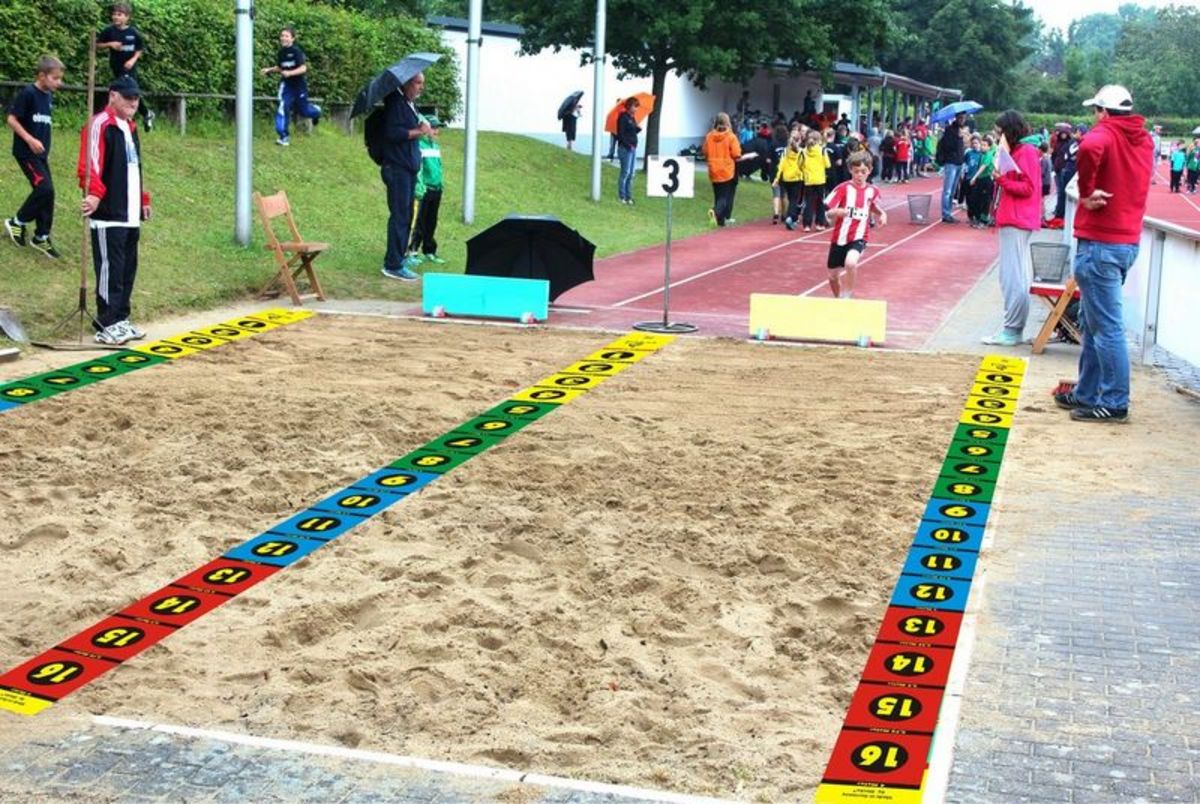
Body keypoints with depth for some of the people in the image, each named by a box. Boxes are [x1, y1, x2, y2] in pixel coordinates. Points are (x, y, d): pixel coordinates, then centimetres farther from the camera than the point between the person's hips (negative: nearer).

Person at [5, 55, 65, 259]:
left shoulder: (49, 97, 8)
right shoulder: (28, 93, -15)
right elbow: (11, 119, -15)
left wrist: (44, 146, 17)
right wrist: (30, 140, -20)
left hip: (41, 153, 8)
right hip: (26, 152, -8)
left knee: (46, 192, 7)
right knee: (44, 189, -15)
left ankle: (41, 237, 19)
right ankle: (17, 223, 4)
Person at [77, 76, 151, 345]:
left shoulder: (130, 128, 20)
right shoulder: (99, 125, -10)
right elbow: (90, 165, -22)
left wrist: (143, 199, 26)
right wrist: (94, 193, -36)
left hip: (130, 215, 9)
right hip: (108, 214, -9)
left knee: (128, 270, 12)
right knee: (110, 270, -7)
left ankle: (121, 320, 20)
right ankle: (106, 326, -3)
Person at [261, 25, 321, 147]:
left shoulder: (296, 51, -16)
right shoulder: (281, 52, 3)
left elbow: (303, 68, -22)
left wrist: (289, 73, -34)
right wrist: (270, 70, 1)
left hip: (299, 85, -4)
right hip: (286, 84, 4)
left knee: (302, 110, 9)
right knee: (283, 107, -15)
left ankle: (316, 111, 46)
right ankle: (284, 137, -13)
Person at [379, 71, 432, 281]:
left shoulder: (409, 104, 17)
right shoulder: (396, 103, -13)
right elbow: (392, 132, -24)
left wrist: (422, 128, 8)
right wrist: (418, 131, -17)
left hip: (408, 168, 10)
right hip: (397, 168, -10)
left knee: (406, 215, 16)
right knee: (400, 215, -10)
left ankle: (400, 256, 27)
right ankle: (393, 265, -9)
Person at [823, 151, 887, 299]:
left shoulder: (872, 190, 1)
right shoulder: (843, 188, -8)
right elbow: (829, 213, -11)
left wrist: (881, 214, 4)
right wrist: (837, 212, -32)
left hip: (859, 237, 0)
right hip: (840, 238, 1)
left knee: (850, 262, -32)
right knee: (833, 276, 9)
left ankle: (846, 296, -13)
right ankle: (839, 300, 38)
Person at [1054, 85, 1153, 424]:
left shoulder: (1104, 133, -12)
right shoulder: (1144, 141, 13)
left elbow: (1089, 149, -34)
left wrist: (1086, 192, -21)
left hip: (1100, 243, -8)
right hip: (1128, 240, 9)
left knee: (1106, 325, -5)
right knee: (1094, 322, 18)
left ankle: (1115, 403, -1)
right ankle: (1086, 394, 26)